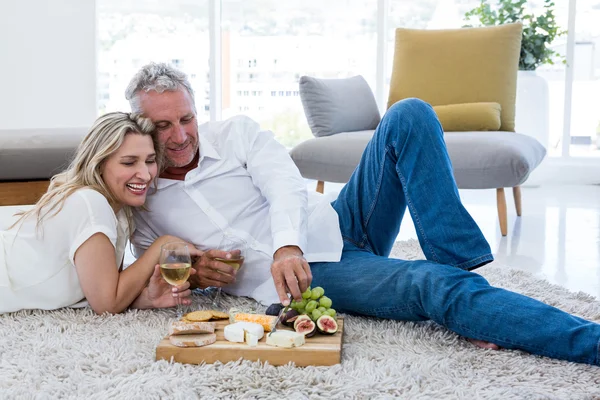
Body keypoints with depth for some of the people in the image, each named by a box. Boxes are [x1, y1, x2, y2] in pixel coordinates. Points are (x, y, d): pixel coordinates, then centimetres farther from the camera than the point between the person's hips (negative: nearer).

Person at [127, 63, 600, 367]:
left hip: (335, 227, 4)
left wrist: (288, 246, -31)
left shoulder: (236, 132, 5)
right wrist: (190, 274, -8)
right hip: (306, 277, -3)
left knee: (409, 117, -18)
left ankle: (457, 264, -22)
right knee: (436, 287, -30)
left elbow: (286, 188, -10)